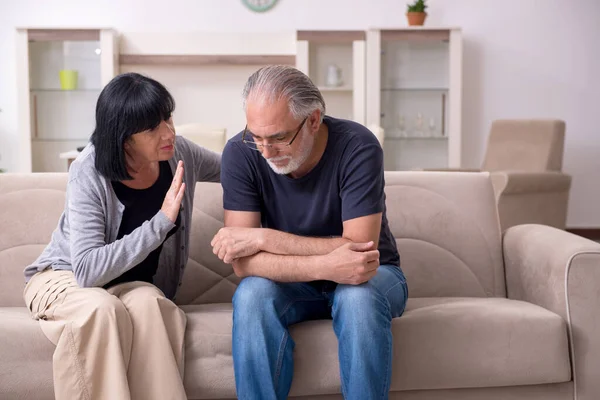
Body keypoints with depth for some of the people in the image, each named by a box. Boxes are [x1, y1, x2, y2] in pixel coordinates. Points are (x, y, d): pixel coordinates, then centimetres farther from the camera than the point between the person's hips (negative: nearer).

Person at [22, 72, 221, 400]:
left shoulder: (179, 153, -10)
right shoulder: (89, 174, -25)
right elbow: (87, 271, -33)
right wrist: (161, 221, -36)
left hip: (130, 284, 3)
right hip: (65, 277, -3)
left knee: (147, 304, -34)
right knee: (104, 308, -38)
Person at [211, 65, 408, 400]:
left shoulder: (358, 147, -23)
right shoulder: (241, 153, -17)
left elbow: (362, 249, -27)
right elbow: (243, 263, -22)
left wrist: (264, 238, -28)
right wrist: (326, 266, -38)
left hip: (372, 275, -1)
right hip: (293, 282, 2)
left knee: (359, 297, -35)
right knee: (252, 294, -30)